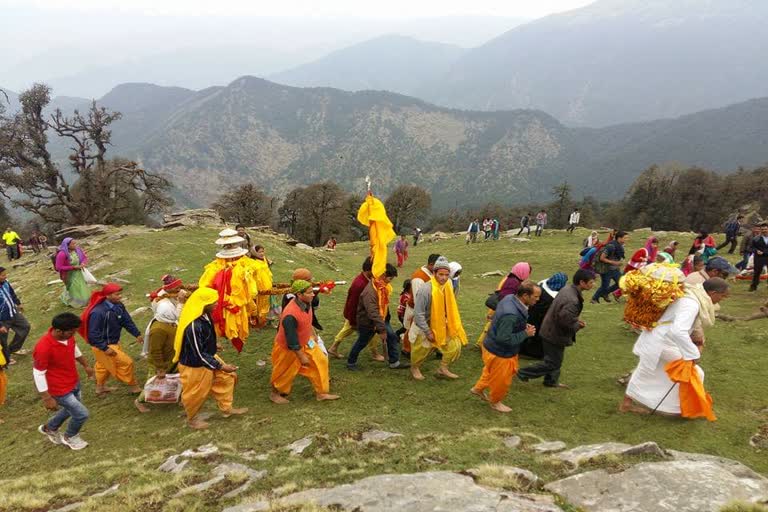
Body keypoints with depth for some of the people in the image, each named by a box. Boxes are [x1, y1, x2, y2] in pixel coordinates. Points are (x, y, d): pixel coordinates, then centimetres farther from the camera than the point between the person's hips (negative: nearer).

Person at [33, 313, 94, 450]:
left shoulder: (67, 336, -13)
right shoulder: (43, 347, -35)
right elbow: (38, 373, -25)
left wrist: (86, 365, 21)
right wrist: (47, 398, -19)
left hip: (74, 382, 8)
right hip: (60, 390, -8)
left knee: (71, 409, 27)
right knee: (82, 414, 3)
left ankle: (49, 428, 53)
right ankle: (70, 437, 33)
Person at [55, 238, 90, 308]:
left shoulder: (77, 249, -12)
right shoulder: (62, 254, -28)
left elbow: (85, 257, 3)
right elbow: (59, 267, -25)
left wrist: (83, 263, -20)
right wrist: (73, 267, -25)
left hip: (79, 273, 5)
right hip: (69, 275, -5)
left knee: (82, 288, 17)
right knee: (74, 290, 13)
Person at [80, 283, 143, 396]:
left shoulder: (118, 306, -10)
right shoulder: (98, 312, -33)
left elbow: (127, 321, 1)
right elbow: (93, 334, -29)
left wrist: (137, 334, -7)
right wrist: (105, 348, -29)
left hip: (114, 342, 9)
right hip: (102, 345, -9)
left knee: (104, 365, 28)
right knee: (126, 362, -3)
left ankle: (100, 387, 50)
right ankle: (134, 387, 15)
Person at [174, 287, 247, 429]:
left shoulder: (204, 315, -9)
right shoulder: (193, 325, -38)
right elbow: (199, 354, -31)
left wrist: (212, 347, 26)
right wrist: (221, 366, -26)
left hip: (208, 356, 9)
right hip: (195, 365, -9)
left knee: (226, 377, 18)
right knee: (196, 392, 14)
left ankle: (226, 408, 37)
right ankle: (192, 419, 41)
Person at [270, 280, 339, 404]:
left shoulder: (306, 303, -13)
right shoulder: (290, 315, -39)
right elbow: (292, 340, -31)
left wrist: (313, 333, 19)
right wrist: (302, 357, -22)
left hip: (305, 343, 8)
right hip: (288, 349, -8)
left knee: (320, 361, 7)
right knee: (286, 373, 13)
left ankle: (321, 393, 20)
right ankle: (275, 393, 41)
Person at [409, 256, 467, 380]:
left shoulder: (447, 288, -9)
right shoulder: (425, 290, -31)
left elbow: (450, 310, 6)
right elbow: (418, 314, -27)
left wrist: (454, 327, 4)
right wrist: (428, 332, -23)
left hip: (441, 326, 6)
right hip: (423, 327, -6)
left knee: (455, 345, 2)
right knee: (421, 351, 14)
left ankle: (443, 369, 23)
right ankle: (415, 368, 45)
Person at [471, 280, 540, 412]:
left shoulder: (510, 298, -9)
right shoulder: (511, 315, -39)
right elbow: (504, 339, -35)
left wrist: (523, 326, -3)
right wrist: (525, 334, -25)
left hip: (493, 346, 9)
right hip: (499, 352, -9)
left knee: (492, 372, 32)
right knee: (501, 379, 17)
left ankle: (478, 388, 54)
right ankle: (495, 402, 42)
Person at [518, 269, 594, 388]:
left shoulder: (567, 289, -2)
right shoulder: (572, 301, -33)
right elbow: (565, 321, -32)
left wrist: (576, 320, 5)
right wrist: (579, 325, -14)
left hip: (550, 330, 10)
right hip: (555, 334, -10)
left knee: (556, 360, 25)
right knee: (552, 363, 6)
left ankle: (551, 381, 43)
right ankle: (523, 373, 13)